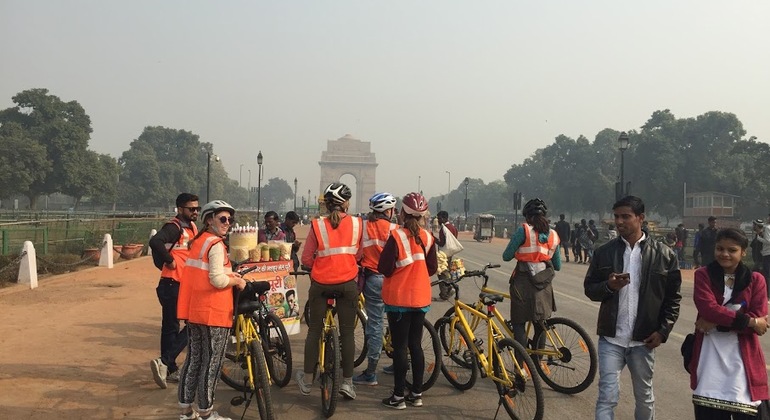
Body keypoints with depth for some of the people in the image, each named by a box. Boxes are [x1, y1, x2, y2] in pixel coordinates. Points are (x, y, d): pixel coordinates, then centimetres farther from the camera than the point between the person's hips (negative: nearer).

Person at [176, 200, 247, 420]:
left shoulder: (197, 241, 13)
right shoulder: (216, 245, -14)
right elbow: (217, 280, -22)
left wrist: (229, 275, 11)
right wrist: (237, 281, -5)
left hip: (194, 310, 9)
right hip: (213, 311, -9)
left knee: (194, 358, 15)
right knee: (211, 362, 1)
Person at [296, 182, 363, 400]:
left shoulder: (317, 225, -4)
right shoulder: (357, 224, -2)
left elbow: (306, 259, -2)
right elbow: (360, 255, 3)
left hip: (321, 283, 0)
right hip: (348, 283, 0)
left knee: (314, 330, 12)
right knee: (347, 332, 8)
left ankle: (307, 380, 20)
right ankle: (347, 382, 9)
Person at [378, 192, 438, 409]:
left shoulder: (397, 236, -16)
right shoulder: (427, 237, -1)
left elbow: (385, 269, -17)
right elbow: (432, 268, 4)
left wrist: (398, 269, 5)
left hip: (399, 299, -5)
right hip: (421, 298, 5)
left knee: (400, 346, 1)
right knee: (416, 345, 12)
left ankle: (399, 396, 6)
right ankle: (417, 393, 18)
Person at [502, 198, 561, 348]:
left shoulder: (524, 230, -7)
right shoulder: (553, 235, 9)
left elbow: (506, 256, -4)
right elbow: (557, 266, 14)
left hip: (524, 283, -5)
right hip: (544, 285, 5)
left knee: (519, 325, 3)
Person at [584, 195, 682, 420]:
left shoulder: (663, 255, -1)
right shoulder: (604, 252, 2)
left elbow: (673, 297, 3)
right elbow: (589, 288, 5)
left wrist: (663, 330, -5)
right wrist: (608, 286, -16)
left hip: (644, 339, 0)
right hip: (611, 338, 0)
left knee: (645, 397, 16)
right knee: (607, 397, -5)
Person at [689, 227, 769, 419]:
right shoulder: (703, 275, 4)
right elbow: (707, 308, -12)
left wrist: (717, 322, -12)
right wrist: (748, 321, -14)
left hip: (743, 358, 0)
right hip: (710, 357, 0)